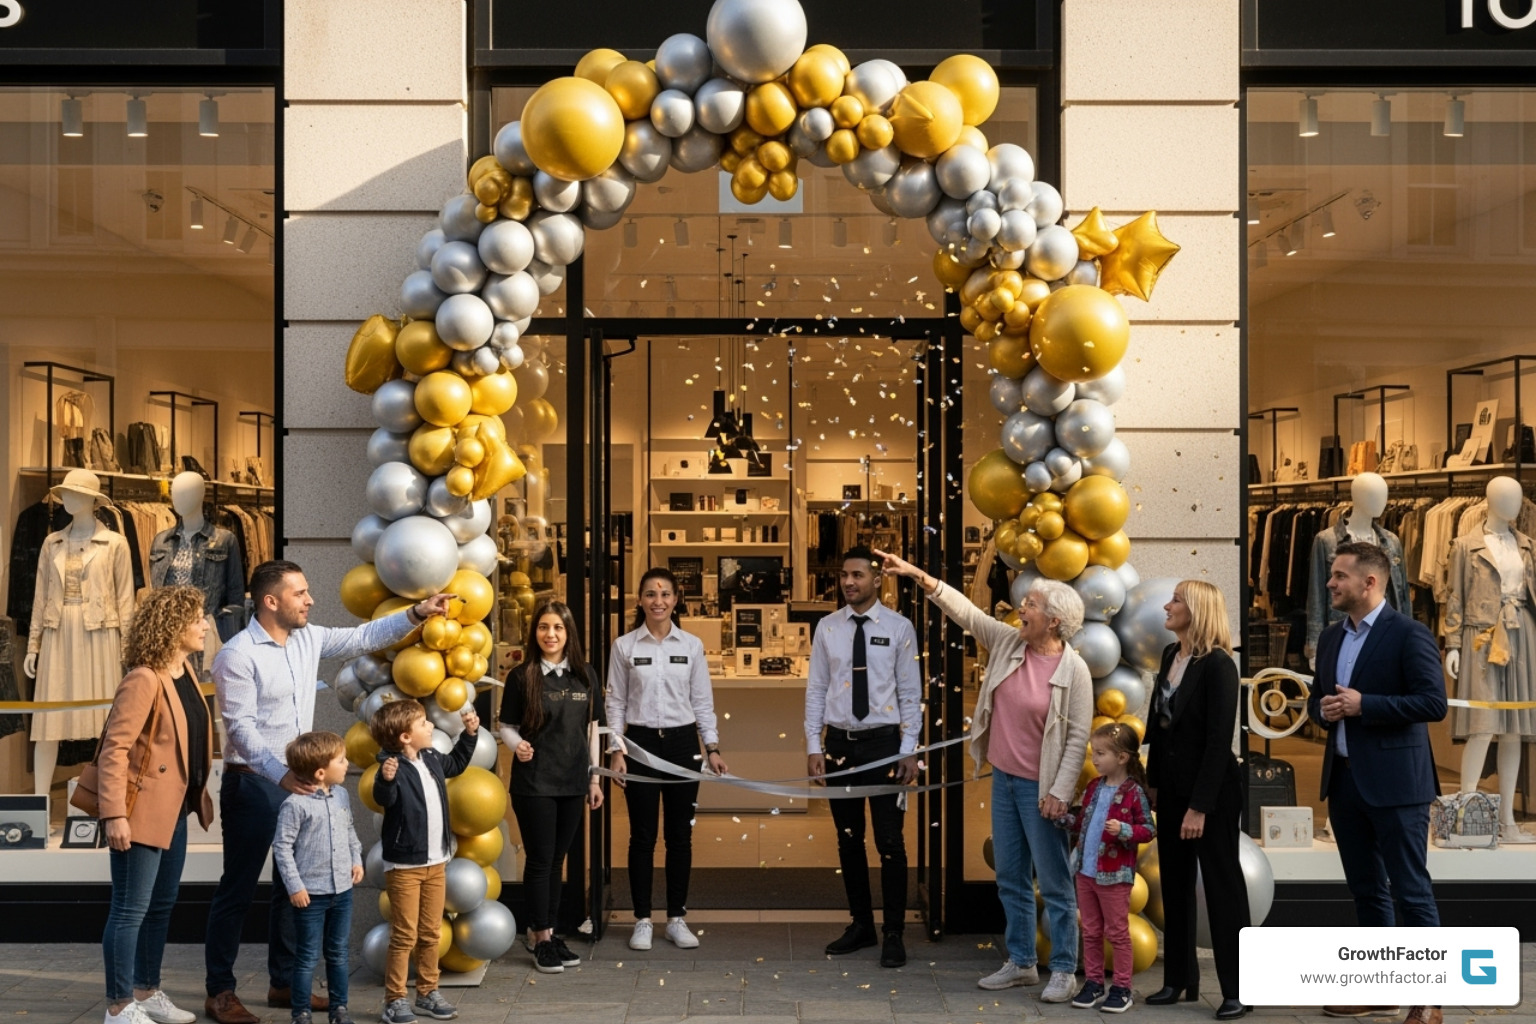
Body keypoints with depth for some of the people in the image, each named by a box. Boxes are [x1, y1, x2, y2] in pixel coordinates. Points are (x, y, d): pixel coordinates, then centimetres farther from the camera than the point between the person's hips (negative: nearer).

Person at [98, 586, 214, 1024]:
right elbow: (114, 750, -21)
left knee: (162, 905, 17)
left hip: (175, 810, 9)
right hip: (141, 811, -9)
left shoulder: (184, 673, 8)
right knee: (131, 909, -1)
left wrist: (196, 794, 19)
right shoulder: (143, 681, -19)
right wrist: (114, 815, -25)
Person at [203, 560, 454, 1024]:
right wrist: (280, 775, -32)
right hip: (252, 783, -7)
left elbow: (362, 637, 10)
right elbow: (241, 727, -21)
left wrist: (416, 614, -2)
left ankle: (285, 981, 25)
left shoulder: (309, 639, 5)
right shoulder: (238, 655, -17)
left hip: (297, 780, 8)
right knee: (238, 888, 1)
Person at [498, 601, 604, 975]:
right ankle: (542, 939, 10)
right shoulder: (521, 676, -5)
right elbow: (507, 726, -2)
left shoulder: (585, 675, 5)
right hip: (533, 782, -3)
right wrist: (518, 745, -24)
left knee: (557, 859, 11)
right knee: (539, 859, 1)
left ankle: (550, 933, 20)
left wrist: (594, 778, 10)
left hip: (572, 781, 4)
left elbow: (592, 728, 10)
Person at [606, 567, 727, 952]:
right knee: (642, 835, 2)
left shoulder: (691, 645, 4)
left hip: (682, 742, 1)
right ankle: (642, 920, 12)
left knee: (680, 834, 6)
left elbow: (702, 702, 6)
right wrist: (616, 750, -5)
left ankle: (677, 918, 15)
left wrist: (712, 749, 1)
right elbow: (615, 702, 2)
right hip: (641, 742, -1)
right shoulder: (624, 646, 0)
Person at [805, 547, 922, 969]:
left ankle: (893, 934, 10)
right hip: (839, 742, 3)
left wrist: (909, 750, -6)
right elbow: (816, 690, 5)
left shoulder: (899, 629, -3)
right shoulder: (827, 628, 3)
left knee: (890, 841, 0)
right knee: (848, 839, 11)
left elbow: (910, 692, -2)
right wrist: (813, 746, 0)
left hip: (883, 742, -3)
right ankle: (861, 925, 24)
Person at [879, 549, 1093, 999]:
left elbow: (1078, 737, -14)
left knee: (1053, 882, 2)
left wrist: (1059, 792, -18)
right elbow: (966, 612, 4)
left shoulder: (1073, 670, -15)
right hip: (1003, 779, 7)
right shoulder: (1008, 643, 1)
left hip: (1039, 788, -7)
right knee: (1010, 878, 14)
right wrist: (919, 576, -4)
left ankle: (1064, 970, 12)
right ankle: (1020, 962, 25)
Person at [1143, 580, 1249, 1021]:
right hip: (1172, 787, 8)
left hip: (1211, 789, -8)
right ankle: (1179, 980, 25)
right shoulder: (1170, 655, 5)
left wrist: (1200, 806, -20)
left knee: (1222, 886, 1)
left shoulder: (1218, 665, -18)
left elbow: (1219, 740, -20)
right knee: (1174, 884, 14)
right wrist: (1153, 780, 9)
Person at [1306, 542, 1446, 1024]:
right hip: (1343, 780, 8)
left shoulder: (1408, 634, -10)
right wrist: (1323, 709, -3)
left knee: (1411, 892, -2)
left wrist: (1362, 705, -20)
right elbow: (1316, 697, 21)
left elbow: (1434, 703, -17)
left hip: (1394, 782, -7)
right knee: (1366, 891, 14)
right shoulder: (1331, 637, 13)